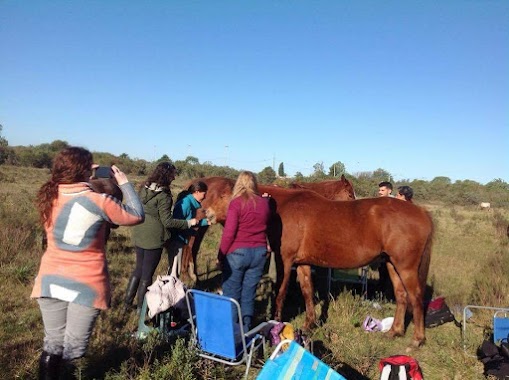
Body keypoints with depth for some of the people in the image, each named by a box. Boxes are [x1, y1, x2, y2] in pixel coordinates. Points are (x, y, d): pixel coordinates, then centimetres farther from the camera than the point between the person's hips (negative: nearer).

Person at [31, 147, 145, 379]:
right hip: (87, 285, -5)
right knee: (73, 347, 12)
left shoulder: (49, 197, -3)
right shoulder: (99, 201, -17)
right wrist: (124, 183, 2)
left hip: (50, 281, 5)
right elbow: (137, 216, -6)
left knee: (53, 343, 20)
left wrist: (88, 177, 15)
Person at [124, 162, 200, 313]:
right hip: (154, 239, -7)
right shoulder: (163, 196, -19)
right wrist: (189, 223, -11)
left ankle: (127, 302, 29)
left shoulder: (144, 189, 3)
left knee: (138, 269, 22)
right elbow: (167, 221, -19)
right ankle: (141, 308, 20)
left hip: (138, 236, 7)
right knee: (147, 274, 7)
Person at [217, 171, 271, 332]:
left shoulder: (236, 203, -12)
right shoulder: (264, 203, 1)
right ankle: (246, 329, 22)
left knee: (231, 294, 9)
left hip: (237, 252, -4)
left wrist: (220, 255, -4)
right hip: (259, 252, 4)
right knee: (249, 295, 14)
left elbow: (228, 233, -15)